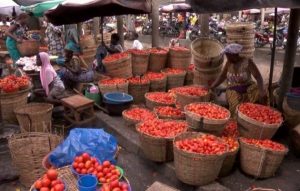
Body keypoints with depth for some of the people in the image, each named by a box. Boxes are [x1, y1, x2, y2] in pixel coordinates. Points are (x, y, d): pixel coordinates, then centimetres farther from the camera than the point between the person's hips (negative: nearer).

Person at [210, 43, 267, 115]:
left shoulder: (248, 62, -11)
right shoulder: (228, 63, 1)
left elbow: (258, 77, -17)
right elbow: (221, 77, 7)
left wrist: (261, 90, -35)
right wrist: (211, 87, -3)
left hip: (248, 87, -1)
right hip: (233, 90, 1)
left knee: (262, 95, -29)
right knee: (236, 107, -29)